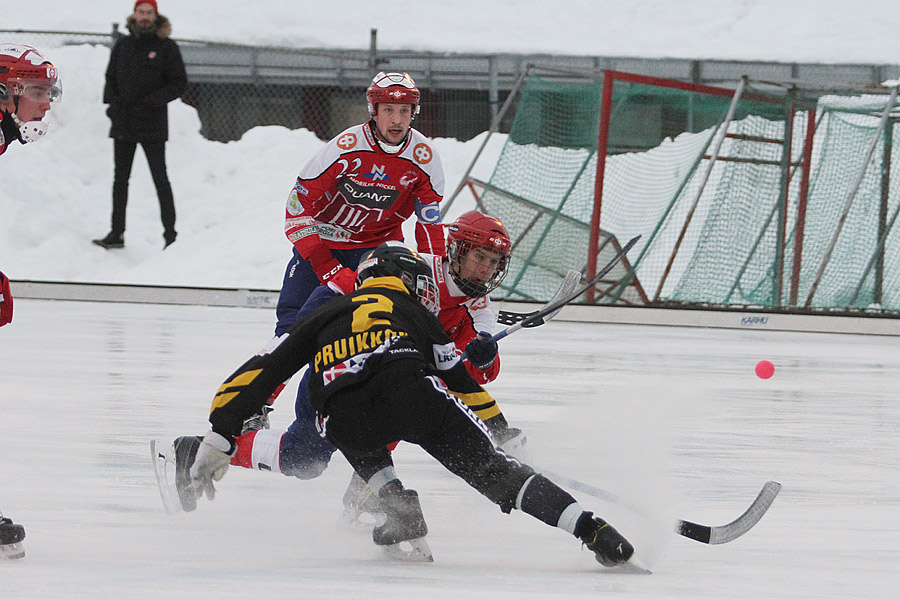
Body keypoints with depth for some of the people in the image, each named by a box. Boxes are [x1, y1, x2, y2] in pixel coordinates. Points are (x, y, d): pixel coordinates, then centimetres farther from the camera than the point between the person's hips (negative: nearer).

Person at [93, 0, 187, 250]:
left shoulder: (166, 47, -2)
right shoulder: (122, 46, 10)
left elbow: (179, 84, -3)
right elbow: (111, 78, 18)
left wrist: (152, 101, -14)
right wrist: (111, 103, 1)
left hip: (152, 124, -5)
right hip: (123, 123, 5)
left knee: (160, 178, -3)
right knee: (120, 179, 7)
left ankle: (170, 232, 0)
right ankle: (116, 234, 12)